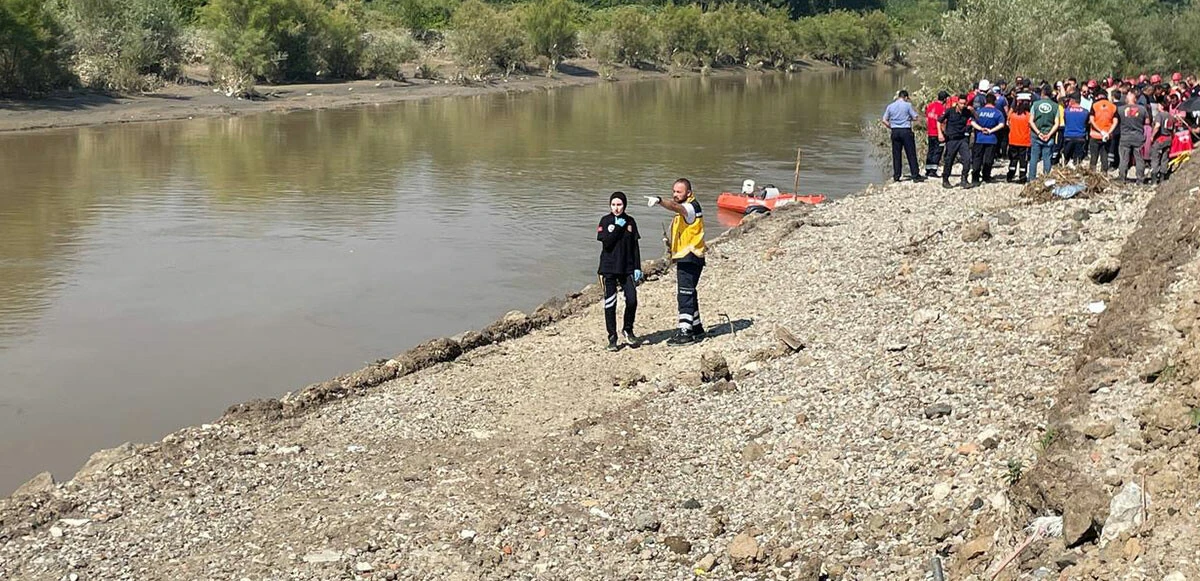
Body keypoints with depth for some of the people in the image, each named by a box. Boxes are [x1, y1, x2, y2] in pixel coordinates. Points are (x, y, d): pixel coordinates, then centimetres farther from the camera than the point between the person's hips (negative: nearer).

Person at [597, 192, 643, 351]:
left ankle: (628, 329, 18)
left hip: (627, 268, 2)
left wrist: (637, 268, 4)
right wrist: (618, 227, -13)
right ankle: (612, 338, 10)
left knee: (632, 300, -6)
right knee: (610, 304, 1)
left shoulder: (630, 221, 6)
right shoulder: (606, 221, -1)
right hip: (609, 268, -2)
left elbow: (635, 247, 8)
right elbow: (606, 242, -14)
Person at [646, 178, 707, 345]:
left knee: (685, 295, -12)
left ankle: (685, 332, -12)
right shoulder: (683, 209, 19)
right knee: (688, 294, 16)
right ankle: (696, 329, 25)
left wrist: (659, 201, -52)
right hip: (684, 258, 10)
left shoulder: (692, 207, -11)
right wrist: (671, 243, 11)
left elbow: (676, 207, -35)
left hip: (690, 258, -10)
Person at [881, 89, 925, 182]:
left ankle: (896, 176, 7)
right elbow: (915, 117, -4)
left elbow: (884, 121, 5)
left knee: (896, 155, 7)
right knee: (911, 154, 0)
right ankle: (915, 175, 0)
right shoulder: (908, 105, -5)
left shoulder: (890, 106, 6)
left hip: (895, 132, 4)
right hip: (906, 131, -3)